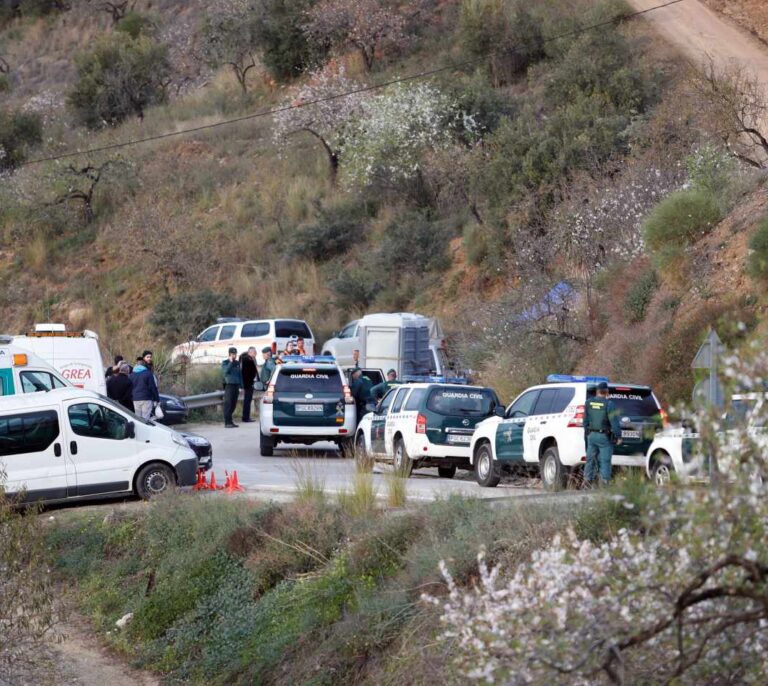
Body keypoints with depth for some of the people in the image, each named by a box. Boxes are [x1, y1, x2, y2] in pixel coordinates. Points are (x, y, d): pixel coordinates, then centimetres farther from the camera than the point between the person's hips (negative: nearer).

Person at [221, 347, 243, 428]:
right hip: (229, 385, -6)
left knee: (233, 405, 7)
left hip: (236, 385, 6)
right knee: (228, 404, -8)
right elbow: (226, 371, -20)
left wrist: (241, 386, 15)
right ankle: (227, 422, -8)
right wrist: (230, 362, -18)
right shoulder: (225, 363, -1)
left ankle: (229, 421, 14)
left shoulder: (237, 363, 15)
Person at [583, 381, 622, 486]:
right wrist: (618, 436, -9)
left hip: (591, 435, 5)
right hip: (604, 436, -5)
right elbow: (614, 422, -14)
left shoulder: (588, 403, 4)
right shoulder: (609, 404, -12)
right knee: (605, 461, -2)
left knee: (590, 459, 12)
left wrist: (586, 432, 19)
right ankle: (605, 481, -6)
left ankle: (588, 479, 12)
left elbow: (585, 420, 9)